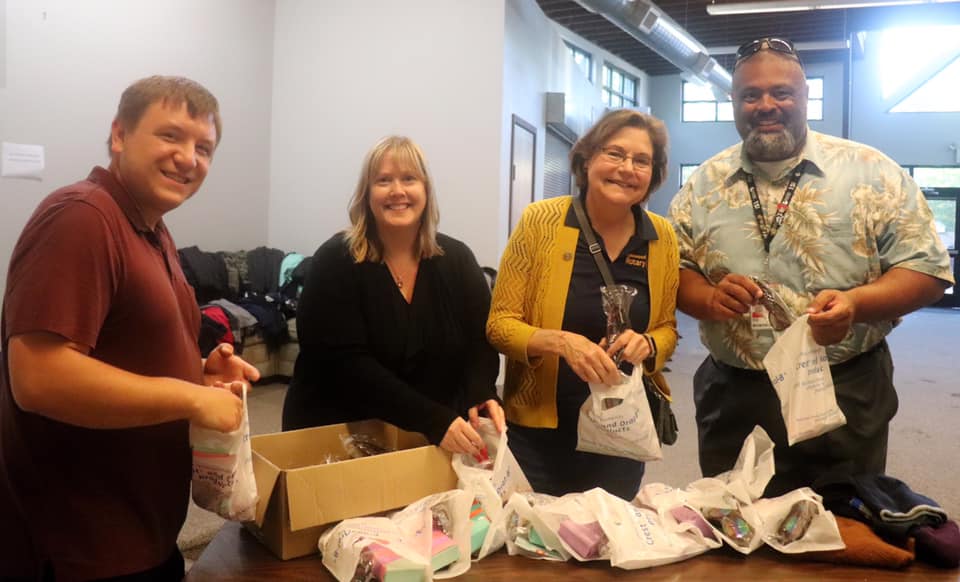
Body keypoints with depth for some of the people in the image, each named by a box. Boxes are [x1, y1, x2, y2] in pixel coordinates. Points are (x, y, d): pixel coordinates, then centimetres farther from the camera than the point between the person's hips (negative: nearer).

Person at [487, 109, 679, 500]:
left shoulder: (662, 237, -2)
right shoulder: (540, 220, -11)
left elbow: (667, 328, 9)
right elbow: (499, 323, -8)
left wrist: (646, 345, -13)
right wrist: (562, 341, -26)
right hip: (539, 430, -3)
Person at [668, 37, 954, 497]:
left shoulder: (871, 173, -3)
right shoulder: (703, 184, 5)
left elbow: (927, 270, -4)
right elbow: (674, 269, 7)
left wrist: (856, 303, -23)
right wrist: (710, 299, -15)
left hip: (845, 396, -2)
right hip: (732, 399, 2)